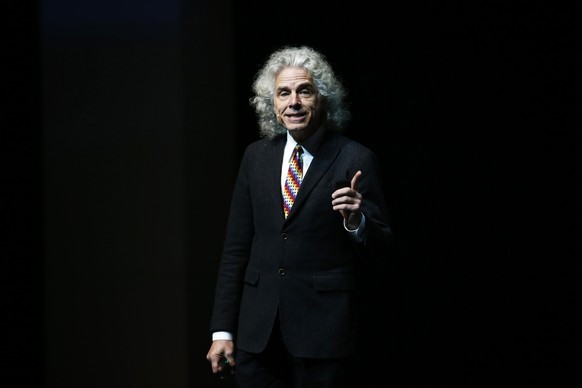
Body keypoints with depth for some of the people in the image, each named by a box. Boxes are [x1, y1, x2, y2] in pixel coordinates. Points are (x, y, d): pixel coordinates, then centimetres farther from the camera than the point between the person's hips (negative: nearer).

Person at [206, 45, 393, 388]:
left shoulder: (355, 160, -4)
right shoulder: (256, 156, 9)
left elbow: (379, 253, -2)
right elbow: (236, 248, 10)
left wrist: (356, 221, -24)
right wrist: (222, 329, 6)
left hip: (322, 328, -3)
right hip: (257, 331, 4)